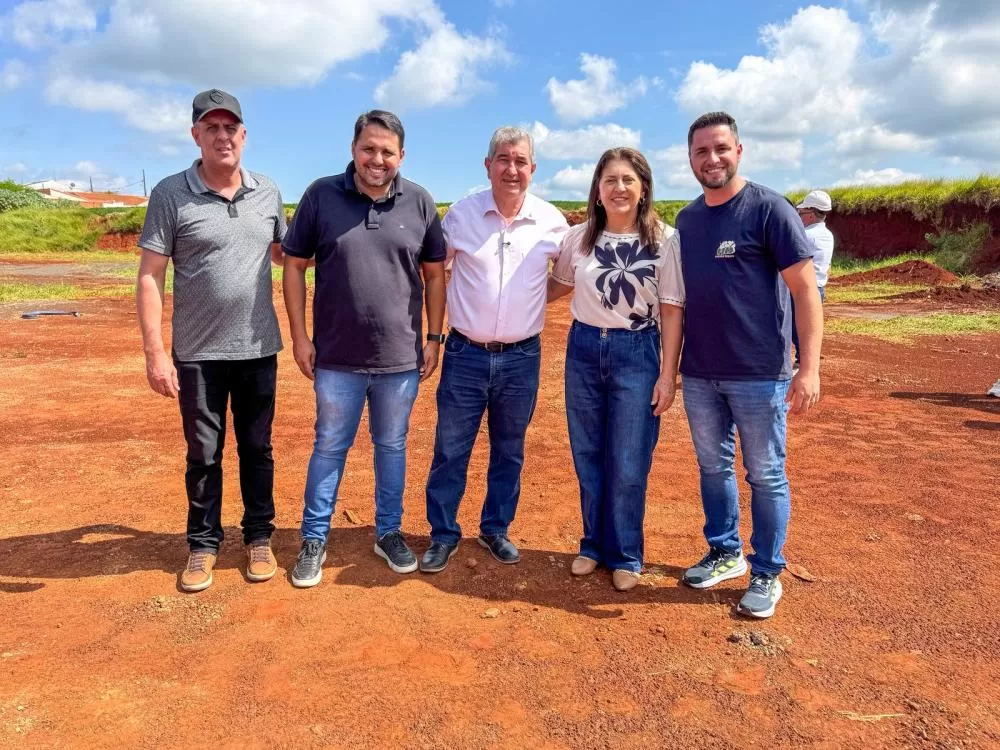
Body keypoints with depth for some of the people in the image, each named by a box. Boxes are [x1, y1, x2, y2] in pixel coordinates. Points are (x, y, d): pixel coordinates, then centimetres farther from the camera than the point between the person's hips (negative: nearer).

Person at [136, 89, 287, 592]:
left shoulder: (268, 193, 4)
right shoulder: (170, 194, -6)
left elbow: (285, 253, 18)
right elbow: (149, 277, -8)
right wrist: (155, 351, -13)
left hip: (258, 349, 3)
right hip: (198, 353, -2)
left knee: (256, 448, 13)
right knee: (203, 453, 10)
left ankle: (258, 537, 29)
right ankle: (203, 544, 26)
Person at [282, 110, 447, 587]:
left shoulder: (419, 202, -1)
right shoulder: (321, 195, -4)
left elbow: (435, 274, 5)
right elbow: (294, 266, 0)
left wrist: (433, 338, 2)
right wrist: (299, 336, -3)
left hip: (401, 358, 1)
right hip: (336, 357, -1)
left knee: (392, 446, 15)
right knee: (329, 447, 12)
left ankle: (388, 533, 32)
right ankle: (314, 541, 27)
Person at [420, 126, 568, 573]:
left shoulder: (551, 221, -3)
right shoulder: (460, 214, -4)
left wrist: (534, 300, -1)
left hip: (521, 357, 1)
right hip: (465, 354, -1)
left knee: (509, 452, 14)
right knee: (450, 450, 6)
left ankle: (496, 529, 32)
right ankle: (443, 534, 23)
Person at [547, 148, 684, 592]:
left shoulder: (665, 240, -8)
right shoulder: (578, 237, 1)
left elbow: (672, 310, -7)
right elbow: (559, 286, 17)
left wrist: (668, 375, -9)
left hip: (637, 354, -3)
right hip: (583, 349, 3)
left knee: (628, 465, 3)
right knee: (587, 457, 13)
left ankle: (625, 556, 23)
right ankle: (594, 543, 31)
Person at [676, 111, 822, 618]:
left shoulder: (769, 209, -8)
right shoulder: (686, 218, 9)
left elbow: (806, 290, -10)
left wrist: (810, 367, -17)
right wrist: (671, 362, 13)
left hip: (759, 374, -5)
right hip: (698, 373, 5)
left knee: (765, 475, 6)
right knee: (713, 468, 15)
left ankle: (767, 574, 22)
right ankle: (725, 554, 33)